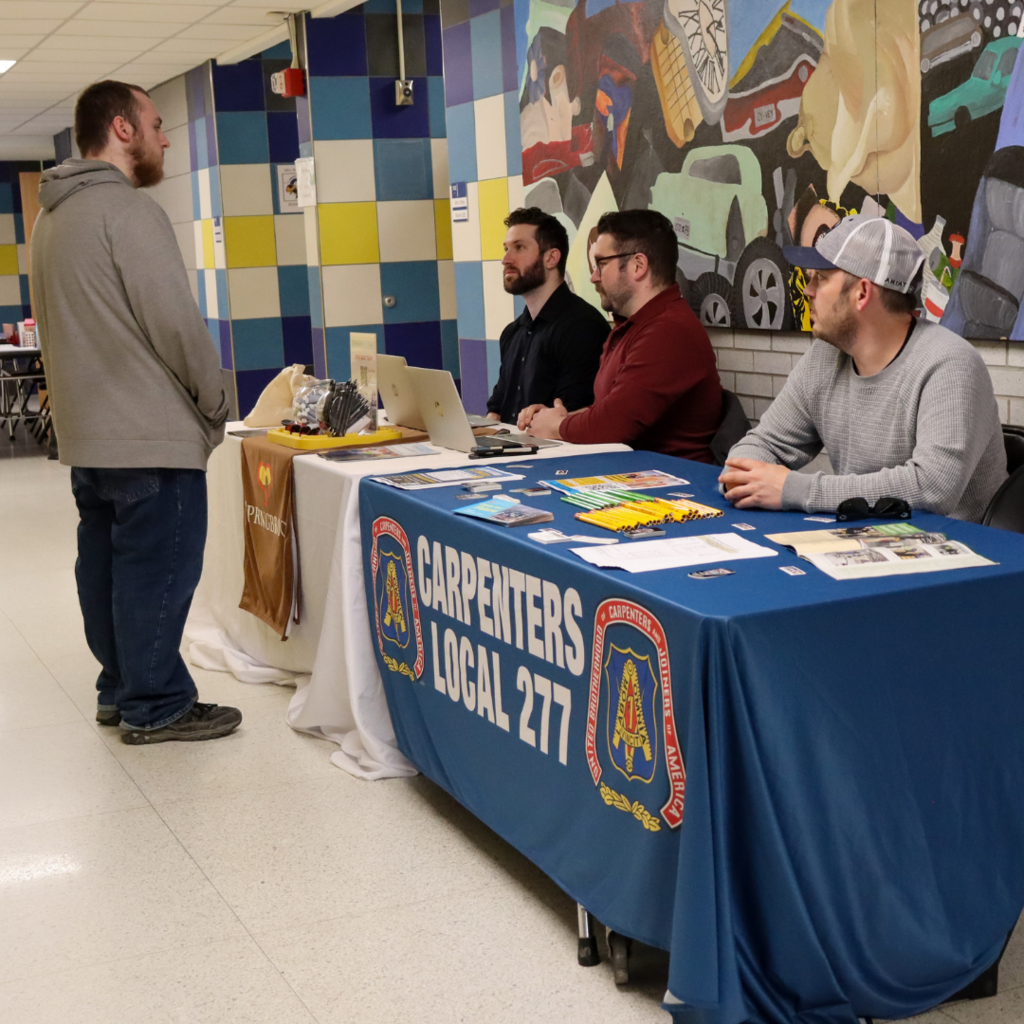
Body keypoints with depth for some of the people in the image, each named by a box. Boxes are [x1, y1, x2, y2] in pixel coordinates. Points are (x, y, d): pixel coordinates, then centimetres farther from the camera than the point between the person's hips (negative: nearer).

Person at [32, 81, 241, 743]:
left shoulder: (53, 217, 16)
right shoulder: (128, 209, -14)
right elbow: (177, 323, -18)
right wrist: (216, 407, -5)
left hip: (87, 436, 10)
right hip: (153, 437, -10)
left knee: (108, 565, 15)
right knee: (158, 571, -2)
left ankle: (120, 690, 26)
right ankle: (157, 708, 5)